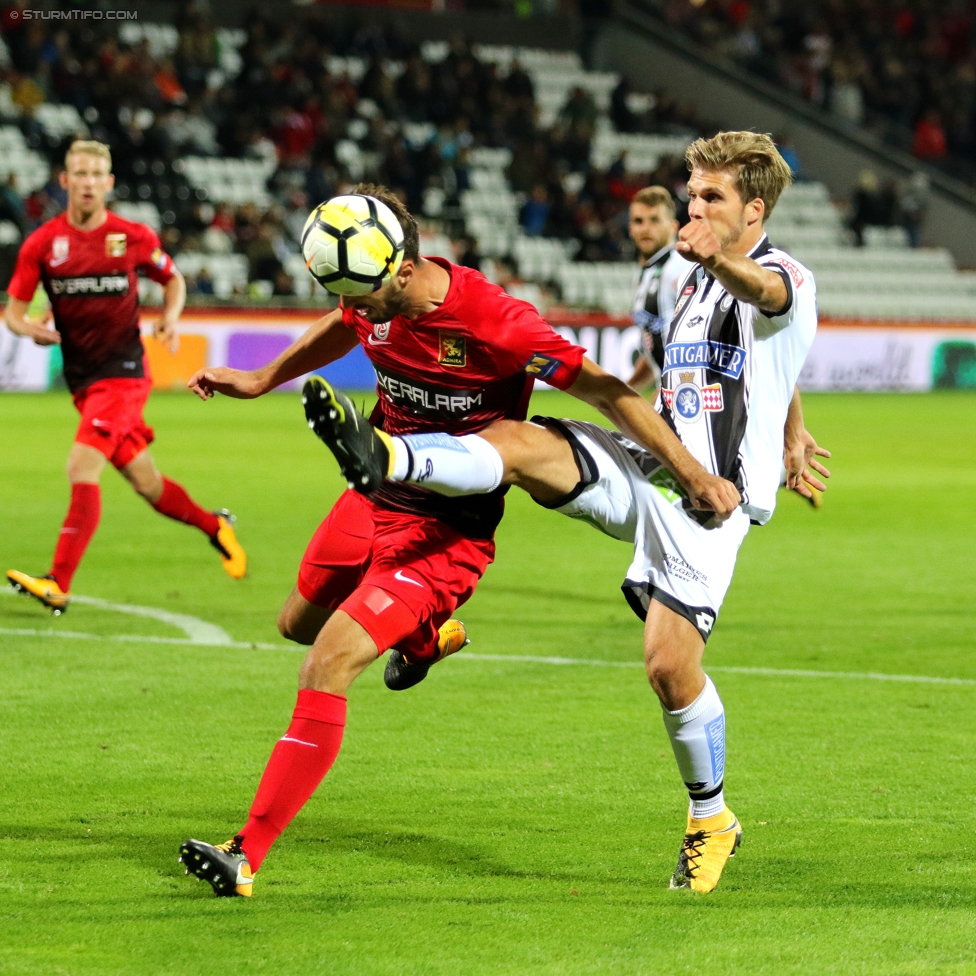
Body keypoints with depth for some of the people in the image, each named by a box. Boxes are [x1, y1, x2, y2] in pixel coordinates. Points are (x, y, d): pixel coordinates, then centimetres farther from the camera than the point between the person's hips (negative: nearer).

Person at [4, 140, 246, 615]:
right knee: (145, 482, 13)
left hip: (123, 374, -4)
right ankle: (215, 526, 40)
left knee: (82, 468, -19)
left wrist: (170, 317, -7)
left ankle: (58, 584, -20)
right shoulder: (42, 243, 0)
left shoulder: (134, 237, -4)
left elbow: (173, 280, 13)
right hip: (82, 379, 4)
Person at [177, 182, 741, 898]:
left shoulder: (492, 321, -29)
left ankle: (247, 857, -15)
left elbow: (604, 390, -21)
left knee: (328, 666, -18)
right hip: (377, 496, 8)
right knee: (300, 624, 26)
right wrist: (261, 380, 27)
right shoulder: (375, 301, -8)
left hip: (449, 531, -8)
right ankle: (425, 638, 55)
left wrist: (692, 473, -22)